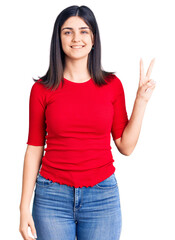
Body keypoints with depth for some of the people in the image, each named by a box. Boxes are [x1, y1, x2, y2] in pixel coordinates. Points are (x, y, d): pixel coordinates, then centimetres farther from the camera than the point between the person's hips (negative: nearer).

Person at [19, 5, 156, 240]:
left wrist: (141, 100, -4)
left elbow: (126, 146, 3)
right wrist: (25, 208, -2)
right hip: (53, 196, -1)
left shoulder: (112, 84, 2)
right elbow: (34, 150, 0)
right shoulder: (43, 89, -2)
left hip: (102, 196, 1)